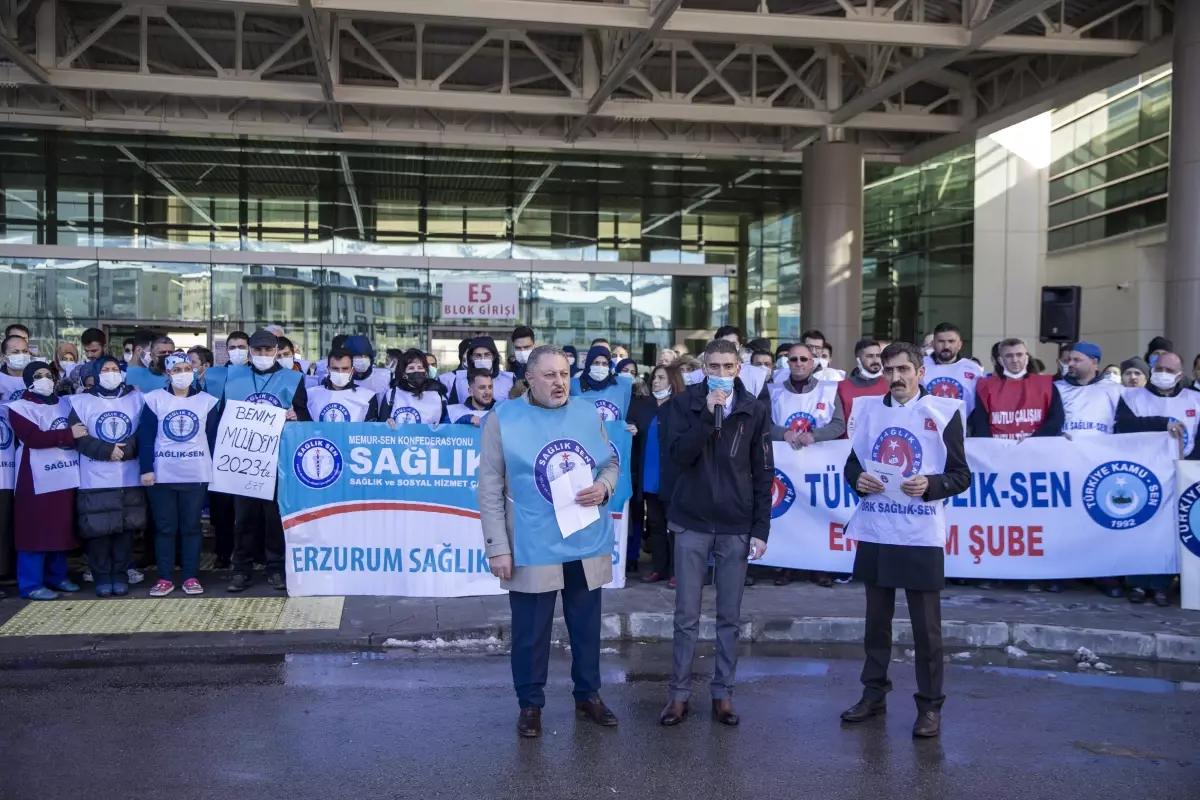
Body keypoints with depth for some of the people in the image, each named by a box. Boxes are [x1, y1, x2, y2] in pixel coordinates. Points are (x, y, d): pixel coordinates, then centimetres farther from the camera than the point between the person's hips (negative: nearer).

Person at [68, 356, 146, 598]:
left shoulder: (136, 399, 9)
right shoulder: (83, 402, 5)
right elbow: (77, 437, -5)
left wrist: (127, 450, -15)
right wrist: (106, 450, -15)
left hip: (129, 478, 1)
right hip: (95, 479, -1)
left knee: (126, 528, 4)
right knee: (97, 529, -2)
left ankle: (120, 576, 15)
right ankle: (102, 578, 9)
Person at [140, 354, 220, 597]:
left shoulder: (207, 401, 5)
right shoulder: (154, 400, 1)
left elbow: (214, 438, 5)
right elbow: (145, 437, -1)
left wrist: (215, 470, 0)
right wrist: (146, 469, -8)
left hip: (196, 475, 1)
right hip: (162, 475, 0)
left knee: (191, 526, 6)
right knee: (164, 527, 5)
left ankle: (191, 577, 12)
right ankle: (164, 578, 12)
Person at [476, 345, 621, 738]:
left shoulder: (588, 414, 5)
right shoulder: (503, 419, -7)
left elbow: (610, 462, 16)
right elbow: (490, 489, -7)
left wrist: (603, 487, -8)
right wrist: (498, 547, -10)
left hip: (588, 544, 4)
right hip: (533, 548, -4)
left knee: (586, 627, 16)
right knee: (531, 632, 7)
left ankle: (588, 696, 33)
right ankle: (530, 705, 24)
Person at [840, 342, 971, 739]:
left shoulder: (944, 411, -3)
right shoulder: (868, 409, 10)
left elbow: (961, 475, -2)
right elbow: (852, 462, 15)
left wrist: (930, 485, -21)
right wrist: (858, 479, -7)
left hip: (921, 536, -4)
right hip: (874, 533, 4)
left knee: (926, 626, 4)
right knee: (876, 620, 14)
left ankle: (930, 706, 15)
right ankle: (874, 693, 27)